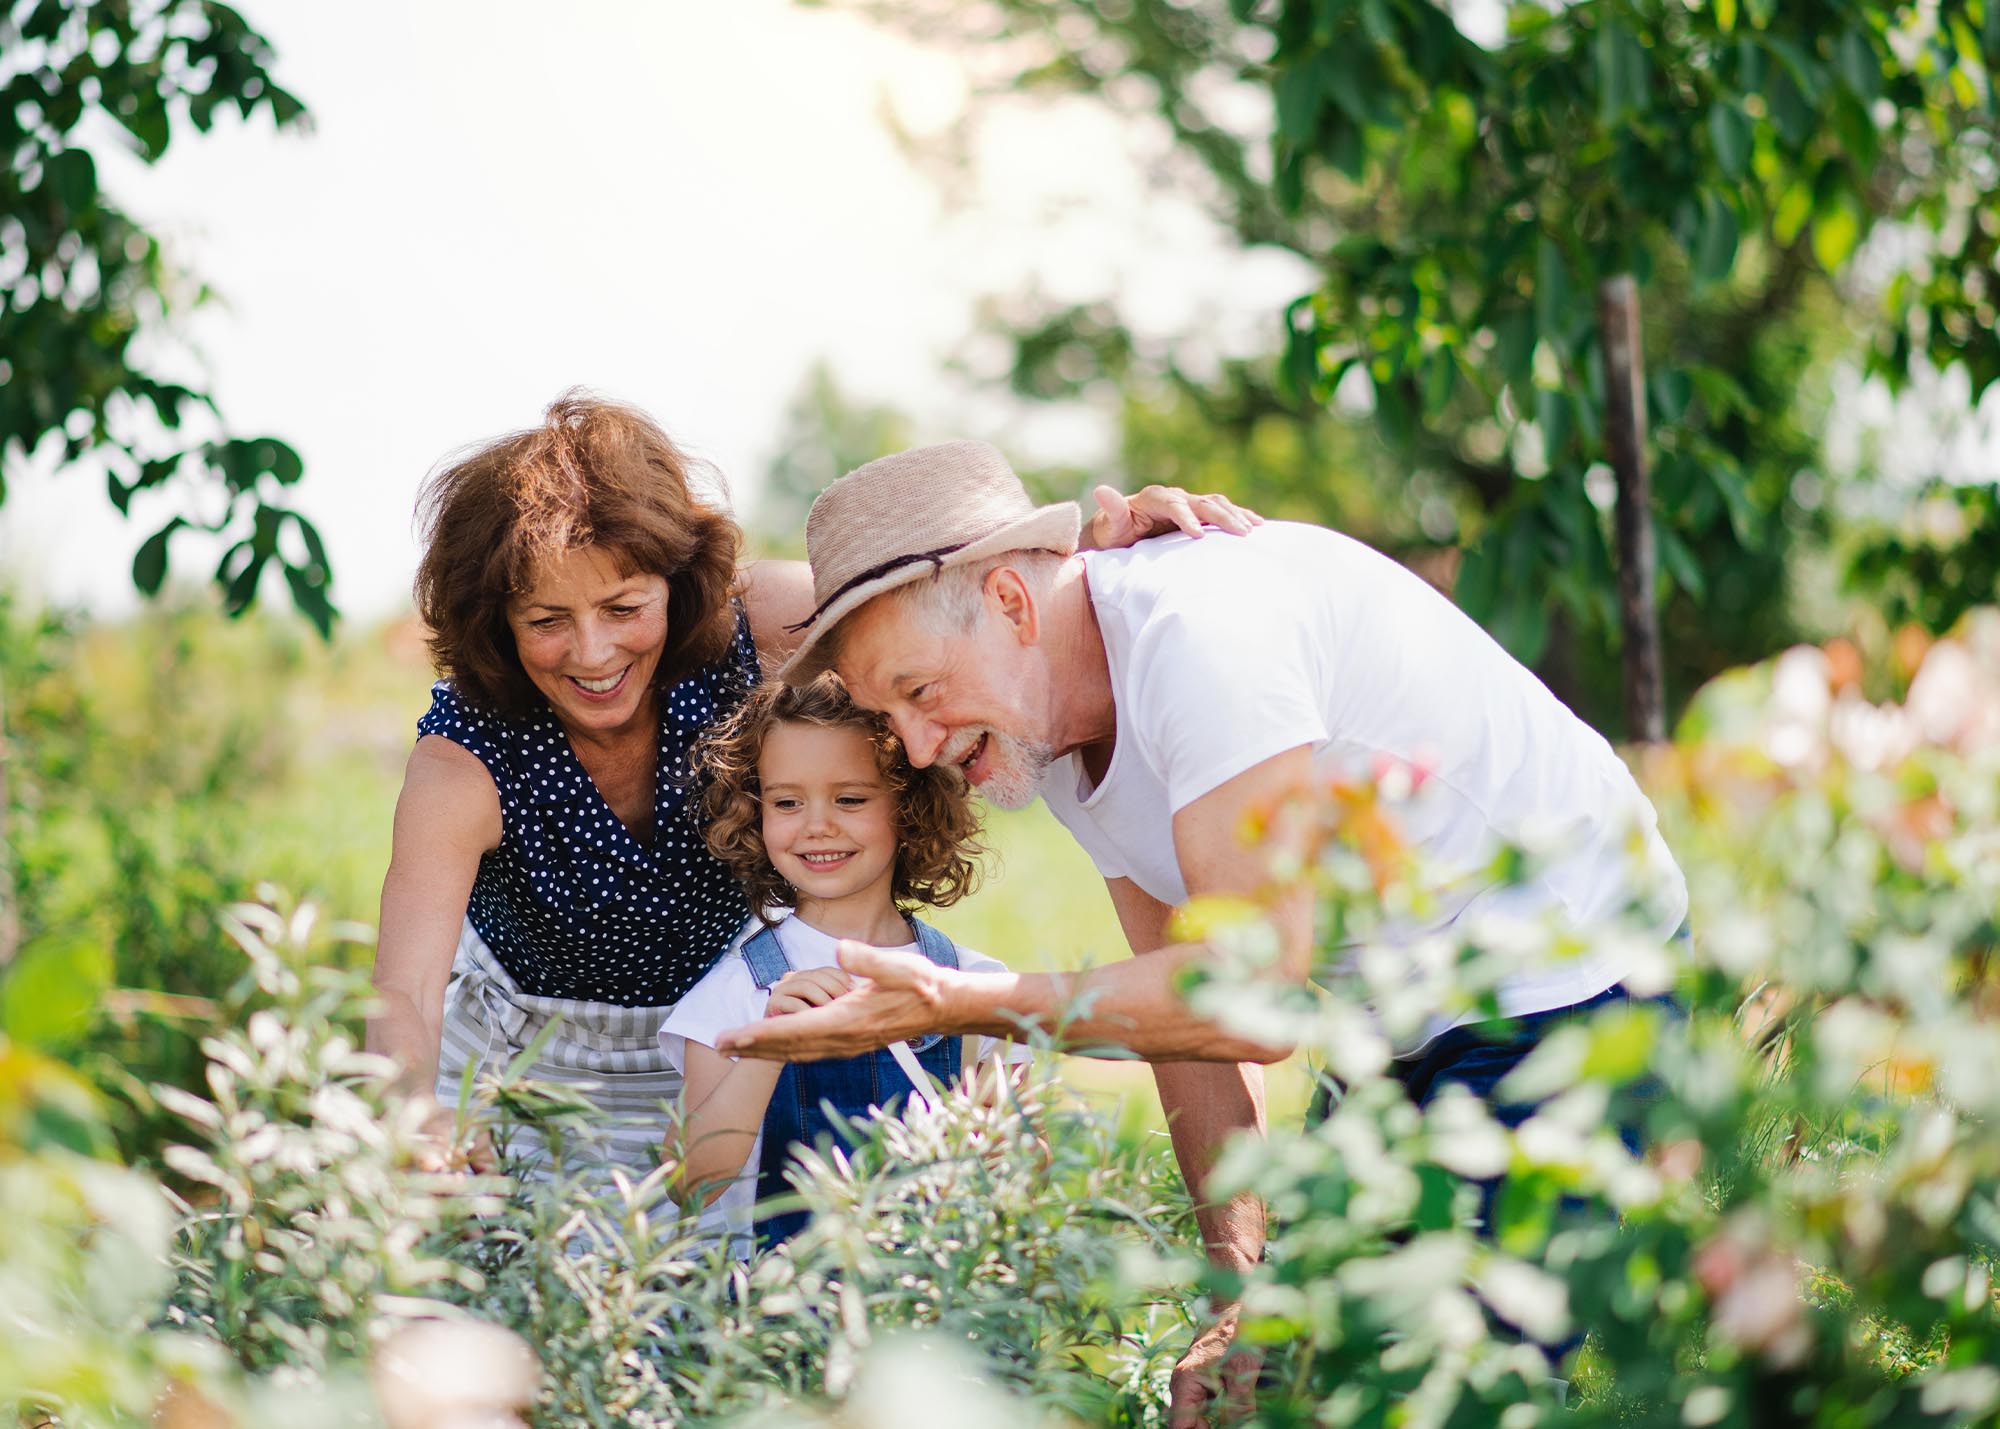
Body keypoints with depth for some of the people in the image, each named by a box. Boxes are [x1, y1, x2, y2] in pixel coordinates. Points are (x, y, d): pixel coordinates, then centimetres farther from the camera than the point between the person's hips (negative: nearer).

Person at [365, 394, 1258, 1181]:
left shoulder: (747, 624, -26)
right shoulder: (463, 759, -31)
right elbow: (404, 999, -39)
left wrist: (1092, 534, -43)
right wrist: (420, 1142, -62)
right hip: (522, 1054, -1)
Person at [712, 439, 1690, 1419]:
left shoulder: (1193, 631, -26)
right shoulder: (1051, 731, 3)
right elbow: (1188, 997, 5)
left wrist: (953, 1004, -30)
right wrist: (1238, 1284, -3)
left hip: (1564, 994, -9)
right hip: (1407, 1028, 9)